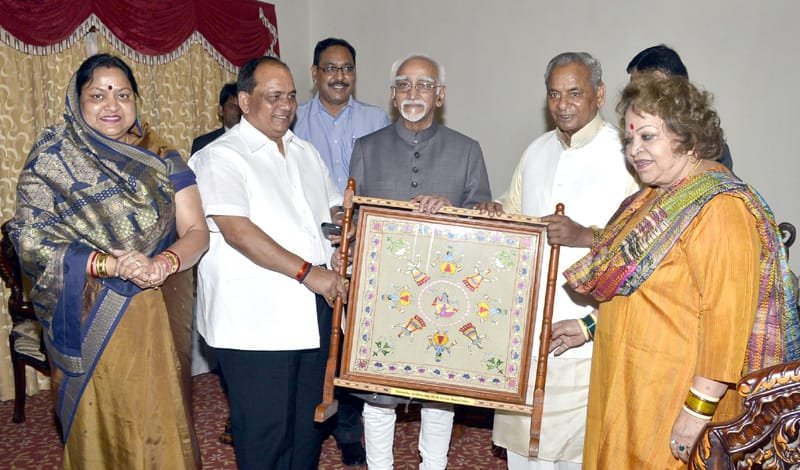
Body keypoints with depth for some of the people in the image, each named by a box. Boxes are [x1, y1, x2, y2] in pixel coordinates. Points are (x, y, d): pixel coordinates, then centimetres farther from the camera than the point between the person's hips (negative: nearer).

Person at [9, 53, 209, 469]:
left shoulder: (161, 161, 5)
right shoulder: (50, 160, -1)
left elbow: (196, 231, -1)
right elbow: (30, 240, -8)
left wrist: (163, 263, -22)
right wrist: (107, 264, -22)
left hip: (156, 320, 2)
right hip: (89, 324, -1)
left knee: (160, 425, 9)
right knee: (100, 430, 10)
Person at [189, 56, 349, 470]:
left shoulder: (305, 153, 17)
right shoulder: (221, 157, -7)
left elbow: (332, 212, 25)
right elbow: (237, 231, -19)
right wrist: (306, 272, -21)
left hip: (314, 315, 7)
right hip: (257, 323, -7)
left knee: (309, 423, 18)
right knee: (264, 433, 5)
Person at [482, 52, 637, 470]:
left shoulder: (624, 154, -8)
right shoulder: (537, 151, 12)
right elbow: (513, 209, 20)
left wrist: (584, 235, -29)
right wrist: (495, 213, -1)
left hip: (588, 321, -5)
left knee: (578, 435, 5)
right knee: (522, 422, 16)